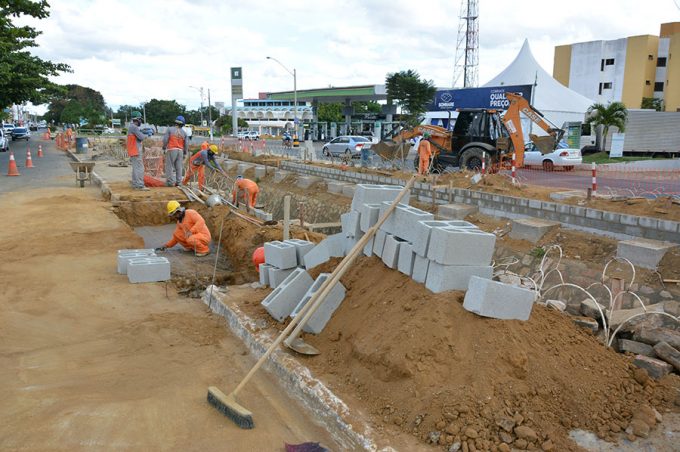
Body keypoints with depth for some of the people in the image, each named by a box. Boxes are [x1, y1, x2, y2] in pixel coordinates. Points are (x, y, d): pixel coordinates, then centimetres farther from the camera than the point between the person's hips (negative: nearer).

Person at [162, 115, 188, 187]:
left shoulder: (169, 129, -3)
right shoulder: (184, 132, 7)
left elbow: (165, 139, -7)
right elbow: (186, 144, 7)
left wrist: (164, 147, 10)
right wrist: (185, 153, 17)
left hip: (171, 150, -3)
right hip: (180, 150, 3)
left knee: (170, 167, 0)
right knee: (179, 167, 7)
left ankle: (171, 182, -3)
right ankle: (178, 182, 8)